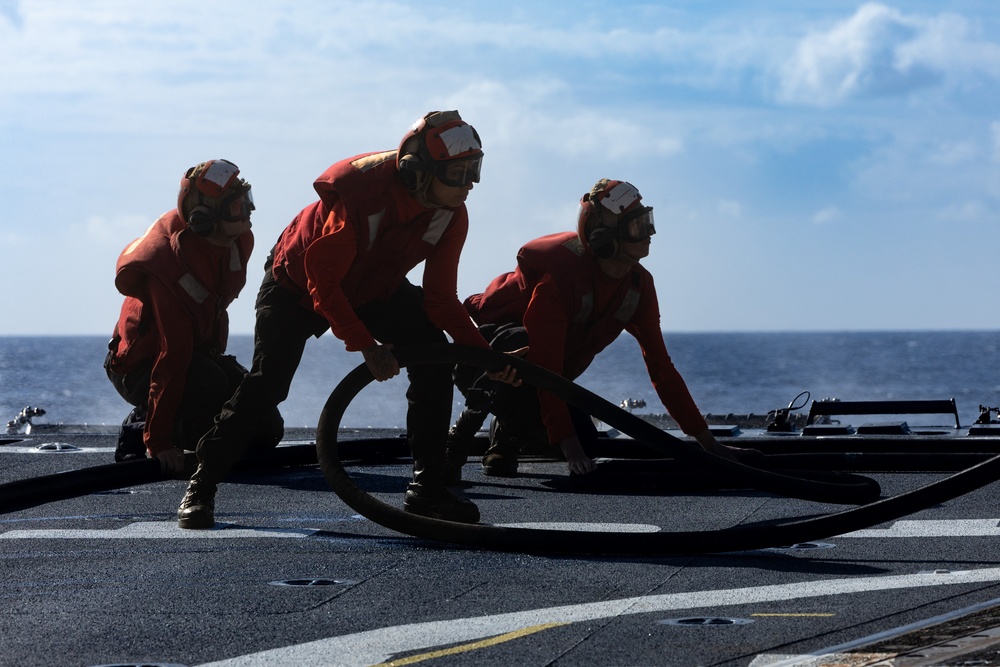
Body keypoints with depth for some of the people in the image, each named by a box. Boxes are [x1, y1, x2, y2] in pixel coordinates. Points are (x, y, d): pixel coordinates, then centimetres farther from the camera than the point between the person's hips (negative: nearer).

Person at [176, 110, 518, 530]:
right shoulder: (358, 189, -39)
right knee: (267, 385, -14)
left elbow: (441, 299, -13)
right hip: (300, 284, -5)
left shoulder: (451, 216, -21)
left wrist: (484, 354, -24)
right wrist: (366, 347, -36)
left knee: (434, 359, -15)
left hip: (374, 289, 5)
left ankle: (427, 487, -7)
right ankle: (202, 485, 3)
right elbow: (322, 284, -33)